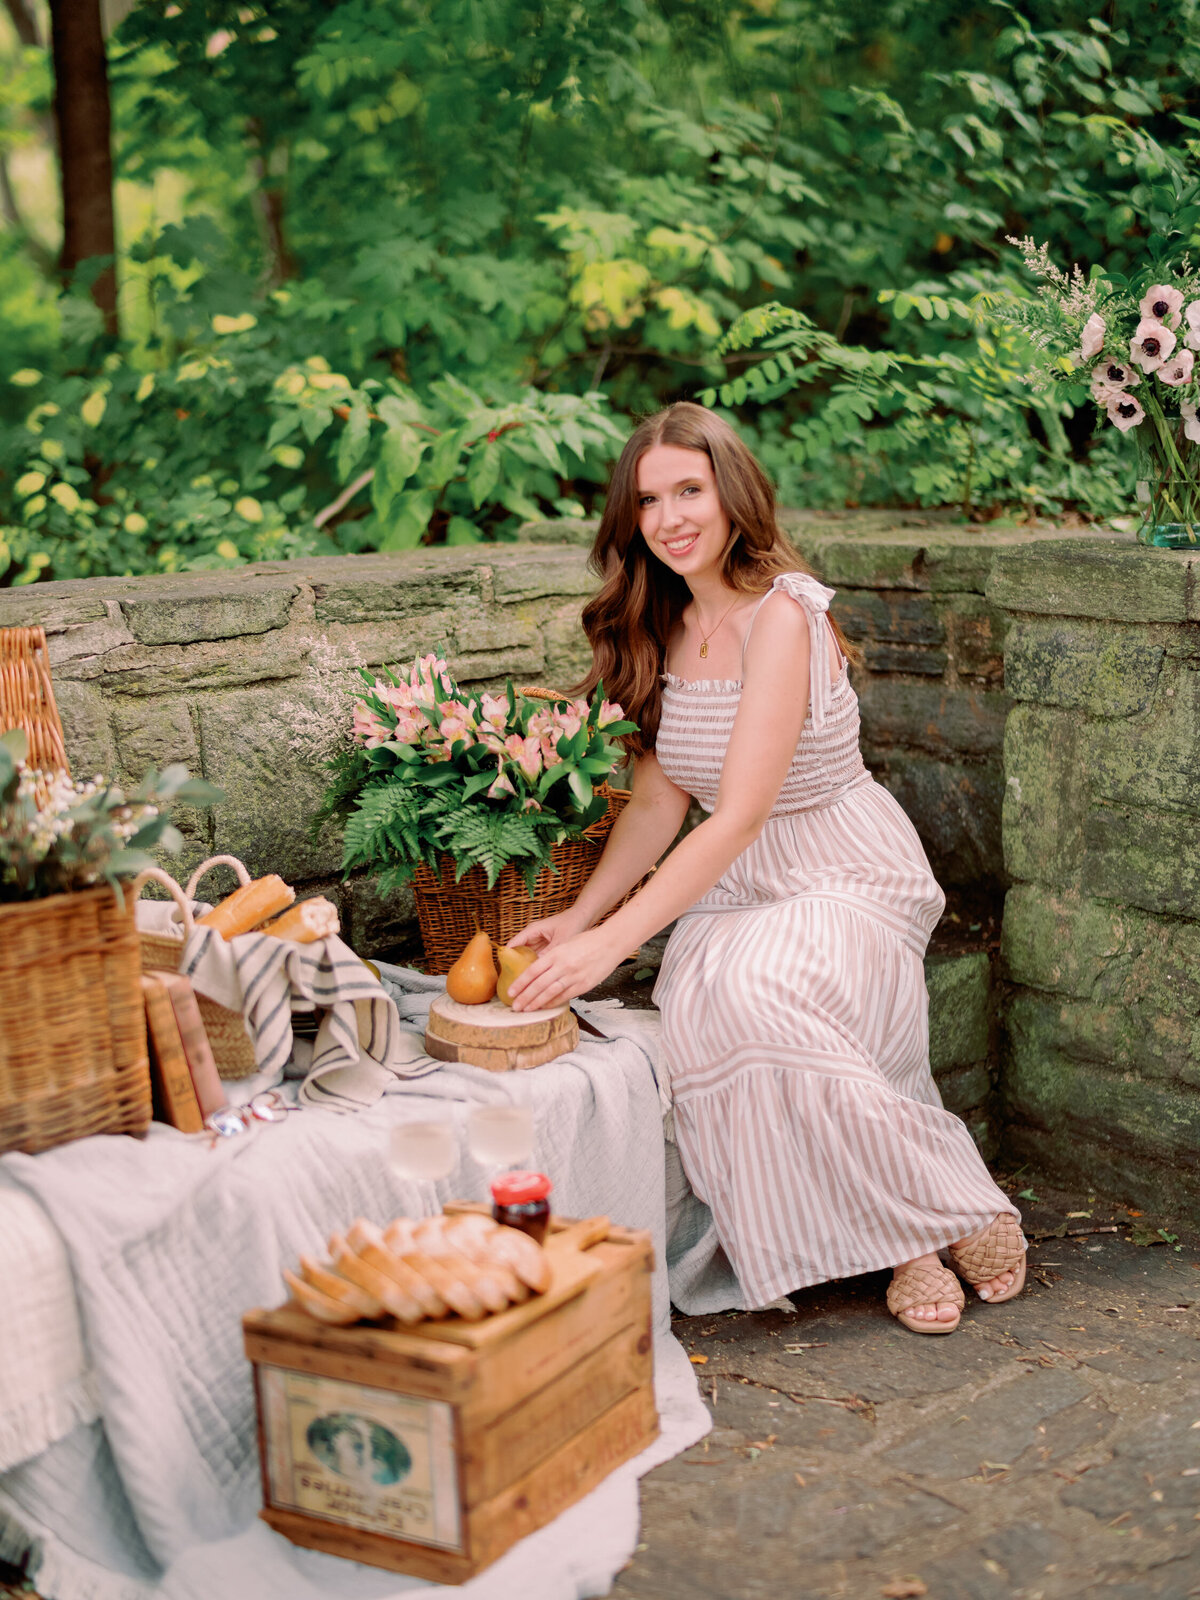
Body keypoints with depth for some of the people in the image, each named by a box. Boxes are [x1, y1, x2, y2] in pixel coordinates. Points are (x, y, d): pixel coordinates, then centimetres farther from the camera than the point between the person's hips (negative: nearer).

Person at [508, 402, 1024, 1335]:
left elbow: (739, 817, -27)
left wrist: (612, 942, -32)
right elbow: (659, 801, 6)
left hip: (851, 882, -6)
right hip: (740, 888, 6)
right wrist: (577, 918, -6)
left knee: (751, 990, -35)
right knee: (697, 1001, -27)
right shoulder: (666, 628, 5)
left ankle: (960, 1211, -10)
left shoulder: (780, 614, -20)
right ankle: (901, 1240, -11)